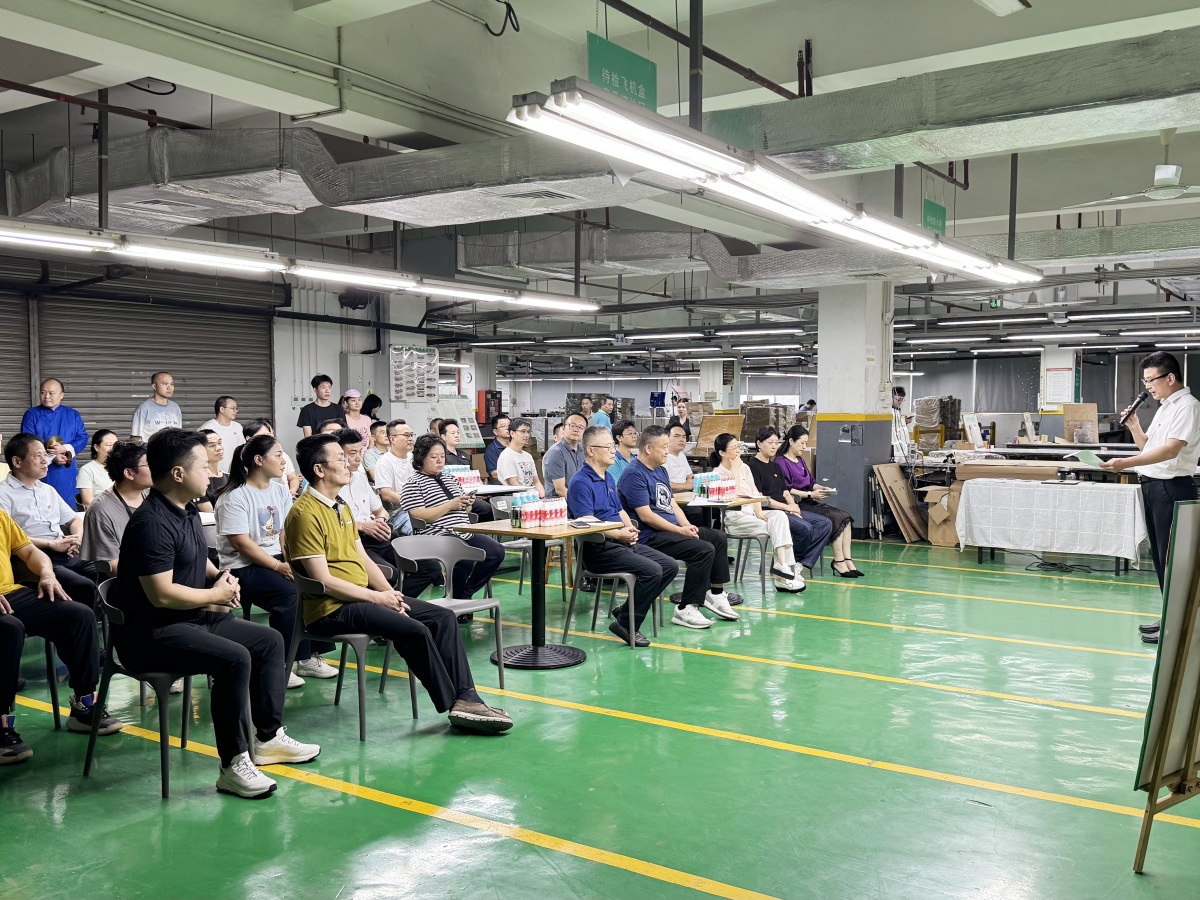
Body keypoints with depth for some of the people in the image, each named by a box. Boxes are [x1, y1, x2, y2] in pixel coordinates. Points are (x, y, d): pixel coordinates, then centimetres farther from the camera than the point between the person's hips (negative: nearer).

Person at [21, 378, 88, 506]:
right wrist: (52, 457, -15)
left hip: (66, 473, 2)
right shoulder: (32, 414, 2)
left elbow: (83, 438, 4)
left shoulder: (73, 415, 11)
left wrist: (65, 448, -15)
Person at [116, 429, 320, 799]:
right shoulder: (152, 523, -21)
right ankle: (234, 765, -22)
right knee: (235, 659, -30)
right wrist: (215, 595, -13)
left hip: (196, 617, 11)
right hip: (151, 633, -11)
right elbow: (162, 594, -27)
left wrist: (220, 577, 6)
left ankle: (268, 738, 18)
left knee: (270, 640, 11)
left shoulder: (188, 511, 11)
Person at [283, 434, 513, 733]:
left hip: (362, 596, 10)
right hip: (332, 609, -10)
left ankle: (465, 697, -5)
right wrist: (376, 597, -14)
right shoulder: (306, 513, -14)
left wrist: (389, 592, 0)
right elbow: (323, 580, -19)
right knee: (414, 631, -25)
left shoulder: (340, 507, 17)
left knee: (443, 617, -2)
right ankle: (454, 705, -9)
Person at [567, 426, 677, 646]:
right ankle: (626, 624, -10)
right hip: (599, 548, -10)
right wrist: (618, 534, -23)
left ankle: (626, 610, 9)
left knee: (670, 566, 2)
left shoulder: (609, 478, 20)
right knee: (651, 570, -25)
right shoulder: (580, 482, -11)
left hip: (623, 543, 10)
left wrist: (630, 528, 3)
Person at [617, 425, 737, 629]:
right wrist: (679, 530, -18)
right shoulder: (634, 474, -16)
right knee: (704, 550, -24)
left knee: (718, 538, 11)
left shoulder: (660, 470, 16)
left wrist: (687, 526, -2)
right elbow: (645, 515, -21)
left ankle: (715, 593, 18)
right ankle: (686, 610, -18)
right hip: (650, 536, -10)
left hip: (671, 529, 10)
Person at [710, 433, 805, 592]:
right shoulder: (718, 473, -3)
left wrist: (759, 511, -7)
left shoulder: (744, 467, 16)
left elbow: (754, 492, 10)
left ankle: (783, 566, -30)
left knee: (779, 516, -24)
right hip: (734, 519, -6)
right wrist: (734, 470, -12)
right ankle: (784, 567, -23)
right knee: (777, 528, -23)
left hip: (751, 512, 6)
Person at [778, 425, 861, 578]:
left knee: (846, 516, -10)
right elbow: (786, 490, -15)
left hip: (808, 502, 9)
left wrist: (820, 488, -1)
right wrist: (810, 494, -17)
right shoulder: (781, 462, -7)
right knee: (835, 518, -22)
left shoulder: (800, 460, 20)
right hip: (796, 504, -9)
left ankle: (847, 559, -17)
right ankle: (839, 561, -15)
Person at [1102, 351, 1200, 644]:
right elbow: (1147, 446, 25)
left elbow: (1170, 449, -24)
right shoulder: (1164, 408, 17)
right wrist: (1134, 426, 7)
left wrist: (1125, 463, -33)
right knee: (1160, 556, 14)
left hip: (1171, 488, -9)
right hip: (1153, 486, 9)